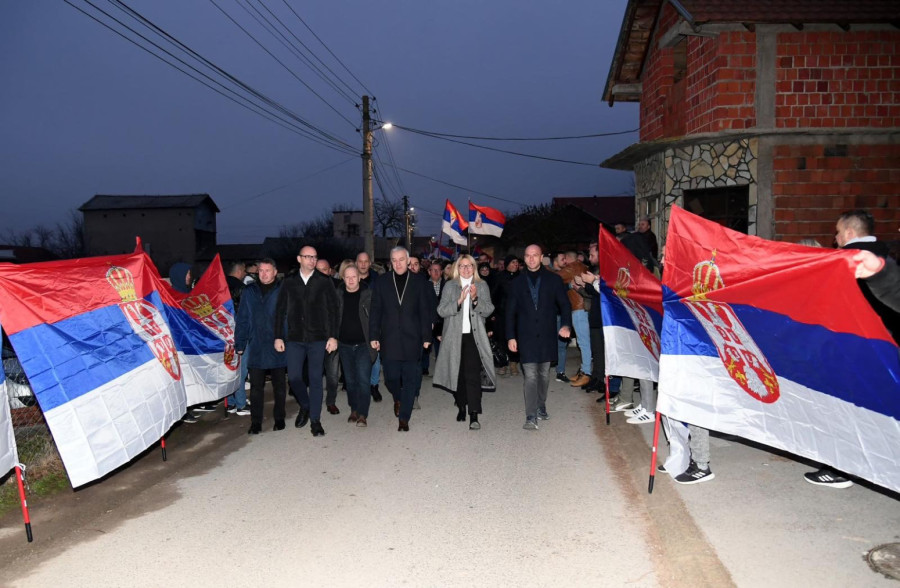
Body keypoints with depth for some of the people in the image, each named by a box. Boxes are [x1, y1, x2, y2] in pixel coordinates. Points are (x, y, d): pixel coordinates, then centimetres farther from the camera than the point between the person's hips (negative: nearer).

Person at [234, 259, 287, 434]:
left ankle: (279, 419, 25)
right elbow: (242, 319, 7)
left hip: (278, 348, -2)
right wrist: (240, 344, 3)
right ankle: (256, 423, 14)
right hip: (255, 349, 2)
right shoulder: (249, 291, 6)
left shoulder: (283, 290, -3)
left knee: (279, 386, 12)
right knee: (256, 388, 6)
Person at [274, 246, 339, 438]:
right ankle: (305, 407, 29)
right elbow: (280, 310, 7)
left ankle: (315, 420, 13)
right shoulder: (289, 282, 6)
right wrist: (278, 337, 1)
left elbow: (333, 309, 0)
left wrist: (333, 336, -6)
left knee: (315, 379, 2)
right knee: (294, 377, 1)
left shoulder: (324, 281, 1)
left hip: (318, 338, -2)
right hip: (294, 338, 2)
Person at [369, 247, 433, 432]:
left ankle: (404, 418, 10)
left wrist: (426, 337, 0)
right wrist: (374, 336, 1)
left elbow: (425, 311, 4)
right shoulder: (382, 282, 6)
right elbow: (375, 311, 6)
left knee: (410, 379, 1)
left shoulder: (419, 282, 4)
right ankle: (398, 399, 34)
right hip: (389, 339, 1)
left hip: (411, 339, -1)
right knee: (391, 377, 2)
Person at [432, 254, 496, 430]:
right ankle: (461, 407, 23)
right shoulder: (450, 286, 8)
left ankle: (474, 415, -13)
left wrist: (475, 299, -15)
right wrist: (459, 301, -16)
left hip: (474, 336, -1)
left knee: (473, 374, -11)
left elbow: (488, 310, 2)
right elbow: (441, 311, -1)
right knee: (458, 373, 7)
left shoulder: (482, 285, 9)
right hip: (454, 336, 1)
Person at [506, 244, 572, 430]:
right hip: (526, 337, -1)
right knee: (530, 376, -8)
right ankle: (531, 417, -8)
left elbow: (564, 304, 4)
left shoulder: (553, 280, 5)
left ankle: (541, 406, 32)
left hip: (547, 336, 1)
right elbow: (510, 312, 7)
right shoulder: (517, 283, 6)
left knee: (544, 374, 13)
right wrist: (511, 336, -1)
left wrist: (566, 324, -13)